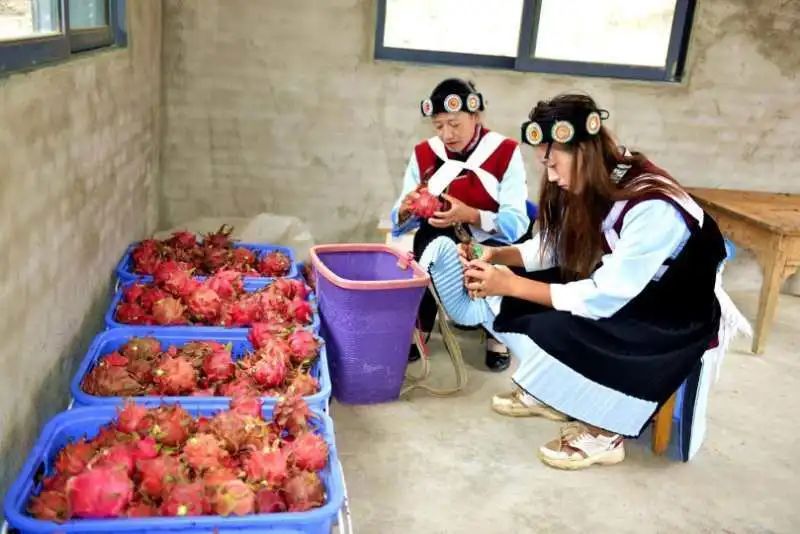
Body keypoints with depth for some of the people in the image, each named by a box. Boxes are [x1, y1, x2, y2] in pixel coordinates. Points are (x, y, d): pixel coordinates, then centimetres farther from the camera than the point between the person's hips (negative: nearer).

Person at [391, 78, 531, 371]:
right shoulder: (423, 153, -1)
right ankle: (419, 329, -8)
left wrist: (471, 216, -36)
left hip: (489, 247, -1)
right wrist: (406, 210, -26)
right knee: (429, 246, -30)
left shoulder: (505, 152, -11)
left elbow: (517, 223, -19)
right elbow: (400, 221, -2)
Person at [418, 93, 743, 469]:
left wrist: (513, 285, -27)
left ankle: (602, 433, -9)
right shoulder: (593, 186, -6)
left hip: (676, 319, -8)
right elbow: (549, 248, 4)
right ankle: (548, 393, 6)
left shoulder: (652, 208, -31)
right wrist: (497, 255, -14)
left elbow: (603, 299, -30)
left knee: (561, 331, -31)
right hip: (614, 288, 8)